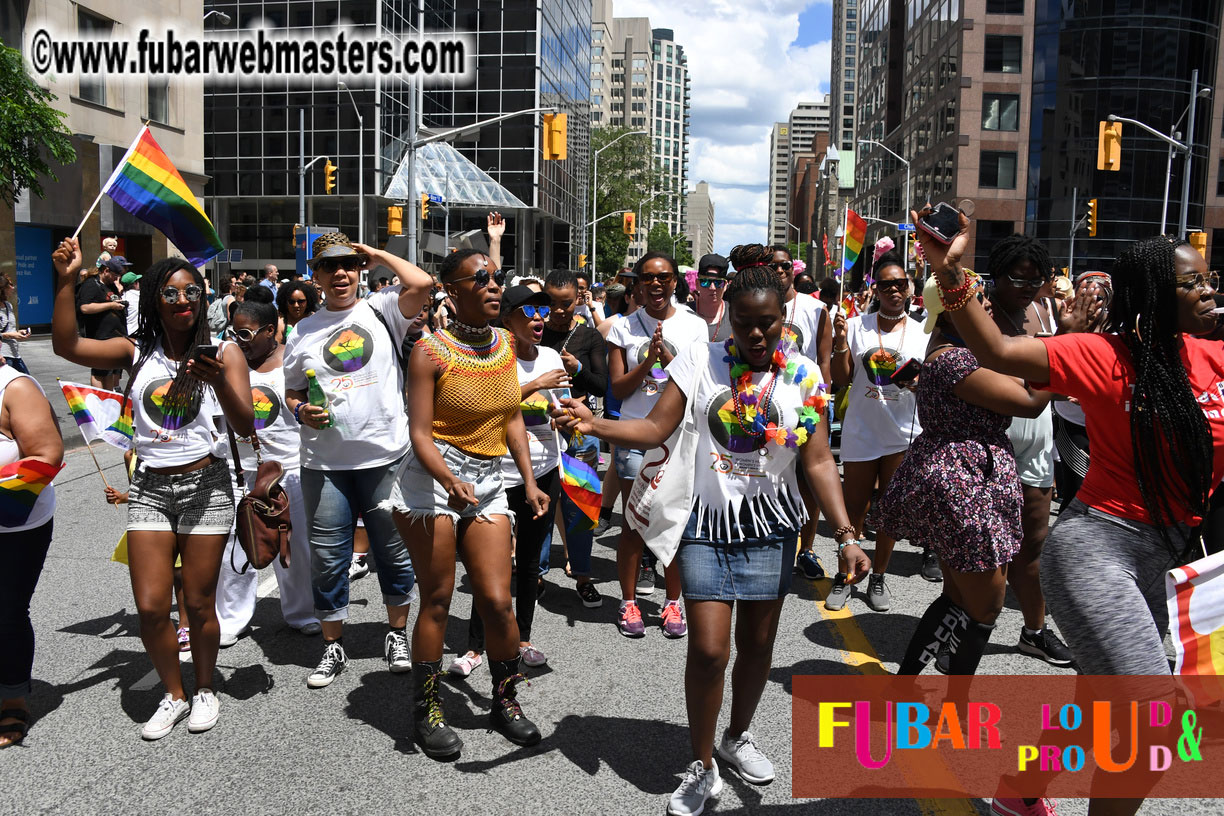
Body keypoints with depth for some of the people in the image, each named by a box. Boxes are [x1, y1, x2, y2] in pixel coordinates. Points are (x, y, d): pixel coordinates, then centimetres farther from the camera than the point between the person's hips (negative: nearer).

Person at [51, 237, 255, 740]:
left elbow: (245, 426, -8)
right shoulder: (137, 352, 6)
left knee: (198, 603, 5)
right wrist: (66, 281, -13)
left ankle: (205, 690, 28)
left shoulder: (222, 352, -1)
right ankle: (173, 695, 24)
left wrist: (220, 381, -25)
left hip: (205, 486, -2)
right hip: (150, 488, 2)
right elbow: (66, 347, -7)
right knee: (150, 607, 1)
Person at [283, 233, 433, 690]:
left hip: (386, 457, -2)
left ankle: (397, 635, 29)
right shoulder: (303, 331, 10)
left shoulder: (381, 311, 3)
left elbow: (422, 283, -15)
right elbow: (291, 391, 17)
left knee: (394, 552, 10)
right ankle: (333, 646, 24)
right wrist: (301, 410, -5)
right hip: (325, 464, 2)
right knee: (327, 558, 7)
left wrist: (377, 254, -2)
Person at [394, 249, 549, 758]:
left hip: (488, 483, 5)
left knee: (497, 601, 1)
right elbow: (420, 433, -13)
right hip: (432, 479, -4)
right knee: (437, 600, 1)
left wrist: (530, 483, 8)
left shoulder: (506, 344, 8)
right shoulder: (432, 351, -9)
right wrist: (451, 482, -30)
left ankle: (505, 701, 21)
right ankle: (428, 710, 19)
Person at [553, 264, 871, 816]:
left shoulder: (802, 375, -1)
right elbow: (654, 429, -9)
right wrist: (592, 424, -26)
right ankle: (702, 769, 17)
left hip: (771, 526, 2)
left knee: (757, 643, 13)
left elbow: (818, 463, -2)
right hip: (708, 521, -2)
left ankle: (737, 738, 40)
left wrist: (846, 535, -10)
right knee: (708, 650, -5)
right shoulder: (699, 360, -5)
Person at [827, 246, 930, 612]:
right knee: (854, 506, 5)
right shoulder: (857, 325, -1)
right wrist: (840, 341, -14)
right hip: (861, 429, -1)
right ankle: (843, 576, 20)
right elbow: (842, 379, -1)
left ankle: (878, 577, 23)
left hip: (902, 432, 1)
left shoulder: (920, 332, 4)